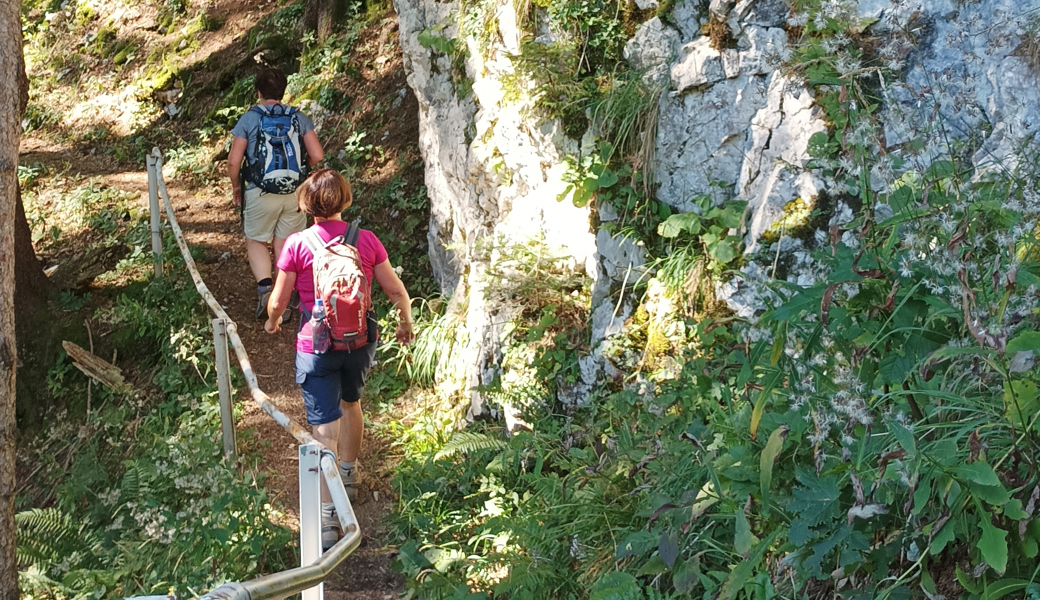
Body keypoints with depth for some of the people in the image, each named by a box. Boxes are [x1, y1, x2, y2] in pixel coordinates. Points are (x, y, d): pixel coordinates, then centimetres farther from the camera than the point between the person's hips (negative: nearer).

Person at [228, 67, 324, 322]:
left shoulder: (249, 119, -4)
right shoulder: (299, 118, 2)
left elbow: (233, 160, -7)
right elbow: (317, 156, -2)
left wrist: (236, 186, 11)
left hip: (261, 193, -2)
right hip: (294, 193, 2)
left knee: (256, 242, 16)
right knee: (284, 246, 13)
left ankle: (264, 286, -7)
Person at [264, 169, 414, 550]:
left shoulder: (297, 245, -13)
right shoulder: (367, 240, -6)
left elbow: (278, 301, -6)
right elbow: (397, 292, 0)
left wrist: (272, 323, 17)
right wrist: (406, 324, 20)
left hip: (315, 347, -3)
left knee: (324, 429, -1)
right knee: (350, 402, 30)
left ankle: (327, 517, -5)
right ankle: (348, 475, 48)